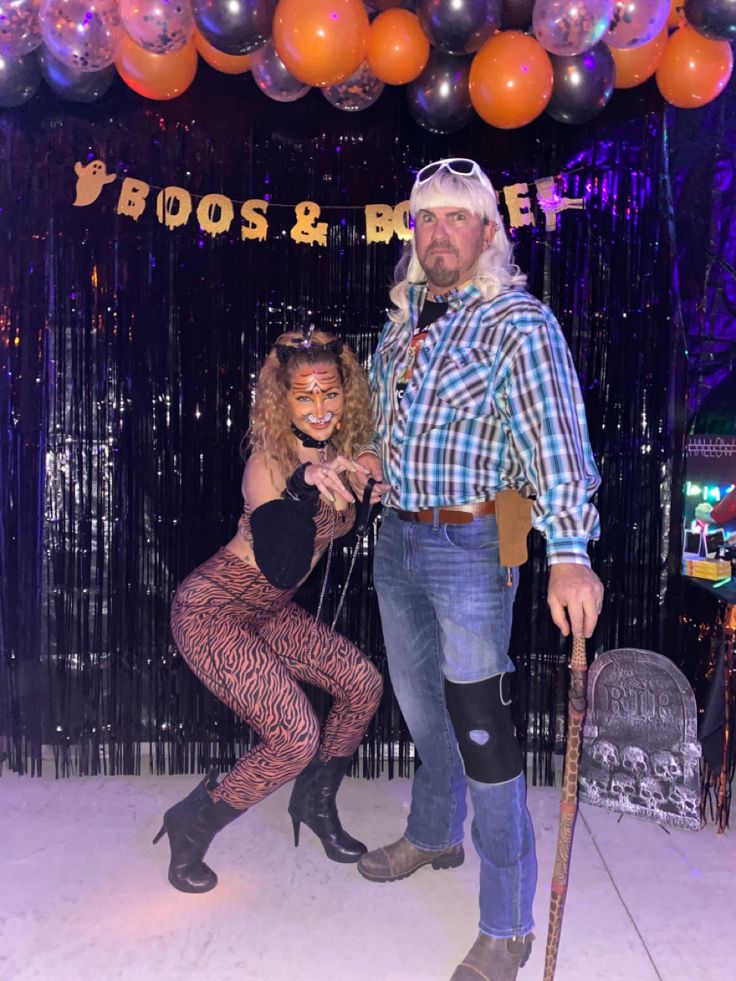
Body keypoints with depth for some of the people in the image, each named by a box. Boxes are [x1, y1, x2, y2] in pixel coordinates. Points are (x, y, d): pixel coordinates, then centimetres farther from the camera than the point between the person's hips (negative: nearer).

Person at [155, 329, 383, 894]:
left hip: (269, 612, 8)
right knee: (296, 736, -14)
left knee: (363, 684, 3)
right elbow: (283, 571, -33)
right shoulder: (270, 459, -24)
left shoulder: (337, 453, -3)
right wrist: (303, 487, -47)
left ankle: (316, 804, 25)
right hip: (213, 610, -7)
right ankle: (192, 827, 10)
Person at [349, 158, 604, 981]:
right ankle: (434, 836, 48)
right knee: (419, 701, 22)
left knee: (479, 727, -2)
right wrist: (375, 455, 6)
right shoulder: (403, 317, 9)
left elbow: (557, 442, -24)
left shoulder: (519, 323, -13)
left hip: (472, 545, -7)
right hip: (397, 537, 7)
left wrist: (569, 554, -36)